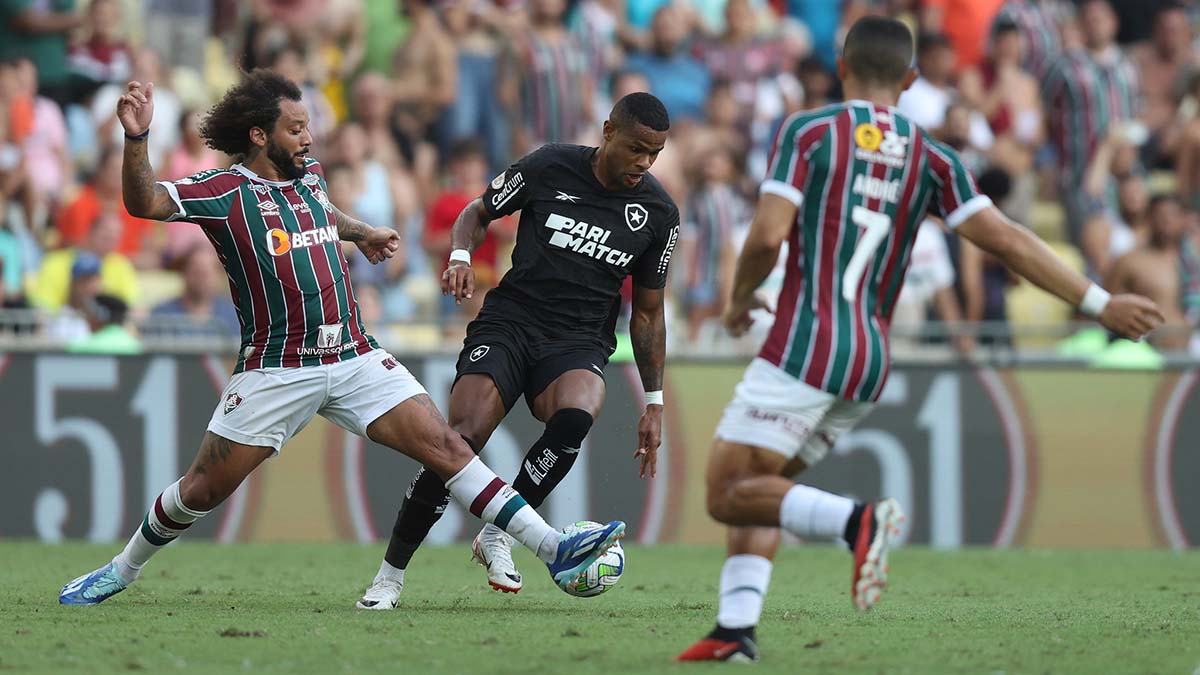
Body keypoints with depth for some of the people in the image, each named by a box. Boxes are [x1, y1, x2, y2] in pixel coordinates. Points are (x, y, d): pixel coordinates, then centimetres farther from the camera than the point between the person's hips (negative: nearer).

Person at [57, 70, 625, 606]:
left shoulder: (309, 176, 11)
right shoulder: (227, 191, -8)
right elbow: (144, 203, -22)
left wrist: (361, 233, 47)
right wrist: (136, 138, -36)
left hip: (354, 358, 5)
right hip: (275, 372, -5)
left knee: (445, 447, -7)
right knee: (202, 490, 0)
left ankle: (554, 550, -13)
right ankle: (121, 570, 25)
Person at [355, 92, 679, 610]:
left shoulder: (658, 212, 3)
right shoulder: (549, 168, -3)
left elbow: (647, 311, 14)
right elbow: (478, 213, 13)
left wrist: (653, 402, 13)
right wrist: (461, 256, -9)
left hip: (580, 342, 1)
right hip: (509, 321, -1)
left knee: (575, 416, -35)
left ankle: (496, 537, -16)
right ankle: (390, 576, -7)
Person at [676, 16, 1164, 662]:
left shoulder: (808, 131, -3)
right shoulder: (930, 158, 8)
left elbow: (767, 236, -11)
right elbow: (1006, 240, 1)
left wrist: (740, 300, 9)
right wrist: (1098, 301, 4)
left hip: (805, 346, -6)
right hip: (870, 361, 6)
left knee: (728, 494, -5)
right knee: (756, 489, 18)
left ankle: (858, 520, -27)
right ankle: (735, 630, 2)